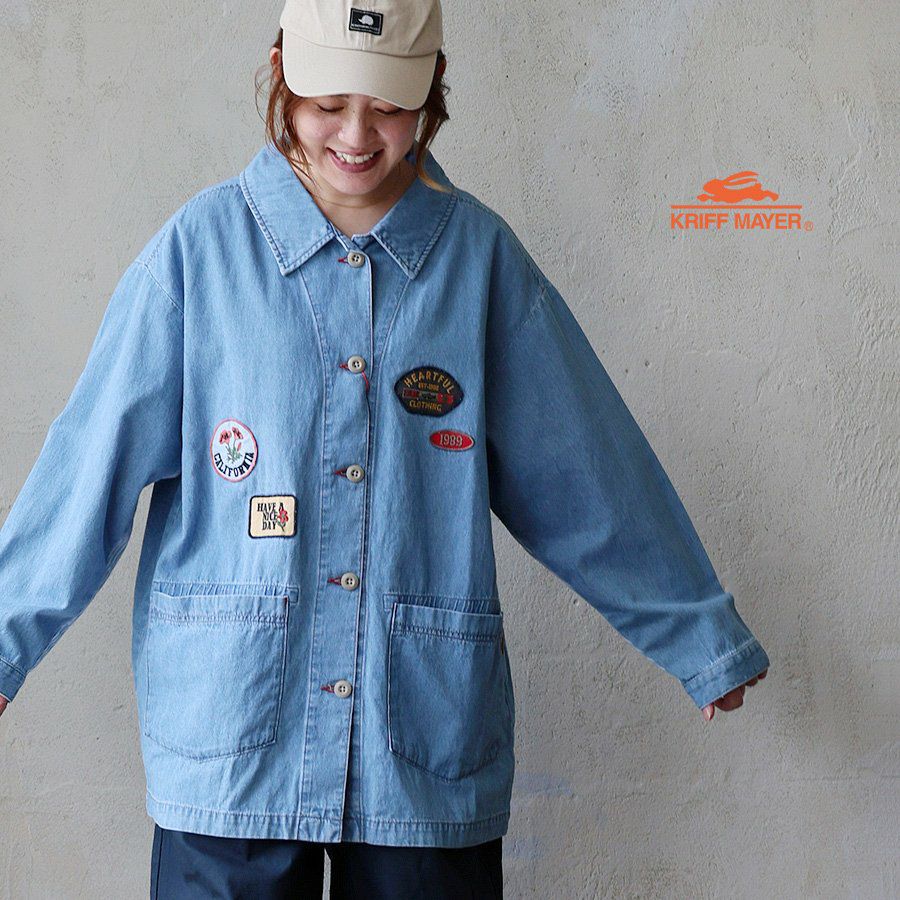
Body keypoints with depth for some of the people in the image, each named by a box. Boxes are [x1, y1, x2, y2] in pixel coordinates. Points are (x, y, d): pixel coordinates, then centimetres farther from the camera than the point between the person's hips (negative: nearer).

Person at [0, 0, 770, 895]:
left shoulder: (481, 256, 1)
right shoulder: (201, 247, -2)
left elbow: (587, 474, 9)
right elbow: (93, 459, 2)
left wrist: (702, 637, 15)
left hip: (429, 745, 1)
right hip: (228, 744, -1)